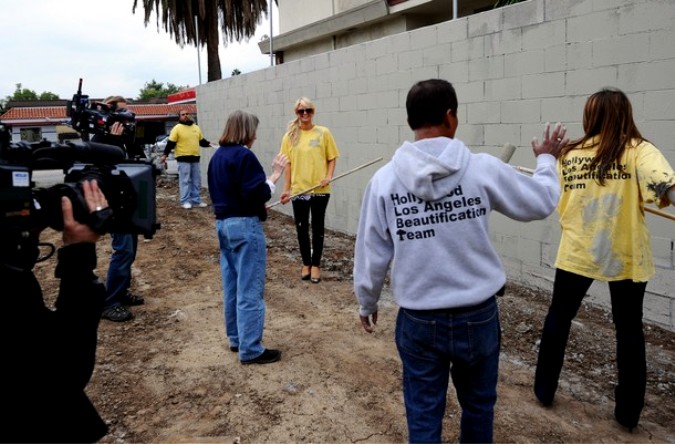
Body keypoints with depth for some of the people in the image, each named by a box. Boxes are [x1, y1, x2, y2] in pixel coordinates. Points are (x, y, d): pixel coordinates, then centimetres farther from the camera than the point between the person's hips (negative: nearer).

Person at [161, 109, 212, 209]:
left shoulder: (196, 127, 13)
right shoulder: (177, 128, -6)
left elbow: (201, 141, 22)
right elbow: (171, 143, -8)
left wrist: (208, 144, 6)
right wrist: (165, 155, -14)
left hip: (195, 158, 6)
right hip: (183, 159, -6)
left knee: (196, 181, 9)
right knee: (185, 181, -4)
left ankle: (196, 200, 17)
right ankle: (185, 201, 2)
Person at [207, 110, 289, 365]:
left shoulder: (217, 156, 12)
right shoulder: (244, 156, -16)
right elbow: (256, 193, -22)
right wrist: (274, 176, -15)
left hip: (223, 223, 10)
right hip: (245, 225, -10)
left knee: (232, 286, 16)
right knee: (250, 289, -3)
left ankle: (236, 338, 27)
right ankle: (250, 349, 2)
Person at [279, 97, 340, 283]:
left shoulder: (323, 133, -1)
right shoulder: (290, 136, 3)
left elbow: (332, 158, 3)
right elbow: (288, 164, 4)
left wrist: (329, 176, -13)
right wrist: (286, 189, -1)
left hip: (320, 190, -1)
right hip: (299, 190, 1)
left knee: (317, 228, 8)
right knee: (301, 228, 9)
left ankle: (316, 265, 20)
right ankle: (306, 264, 24)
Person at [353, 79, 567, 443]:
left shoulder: (384, 180, -9)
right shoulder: (483, 169, -11)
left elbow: (371, 253, -3)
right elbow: (541, 202, 4)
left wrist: (366, 303, 14)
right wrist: (546, 160, 24)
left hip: (418, 320, 0)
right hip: (478, 316, 0)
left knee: (423, 414, 15)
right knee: (478, 404, 24)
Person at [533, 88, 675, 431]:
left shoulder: (569, 154, 2)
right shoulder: (638, 150, -7)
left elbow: (553, 199, 10)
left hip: (577, 252, 2)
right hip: (625, 256, -1)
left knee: (558, 318, 18)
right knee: (629, 330, 13)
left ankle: (544, 390, 30)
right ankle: (628, 411, 23)